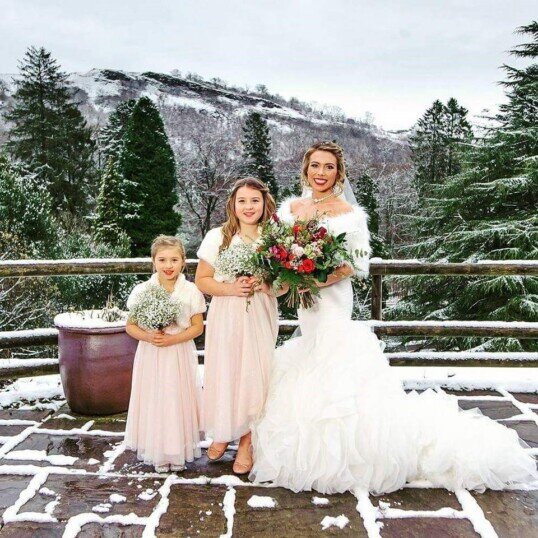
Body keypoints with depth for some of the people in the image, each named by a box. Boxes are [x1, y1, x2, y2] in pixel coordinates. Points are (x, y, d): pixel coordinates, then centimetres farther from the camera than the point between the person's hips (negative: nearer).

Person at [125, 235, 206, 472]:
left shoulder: (190, 291, -6)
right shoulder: (142, 290, -4)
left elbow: (197, 327, -3)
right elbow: (130, 325, 2)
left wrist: (172, 339, -17)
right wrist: (148, 337, -18)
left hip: (180, 355, 0)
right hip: (151, 355, 1)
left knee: (178, 400, 7)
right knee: (153, 401, 7)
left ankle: (178, 451, 22)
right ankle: (156, 452, 22)